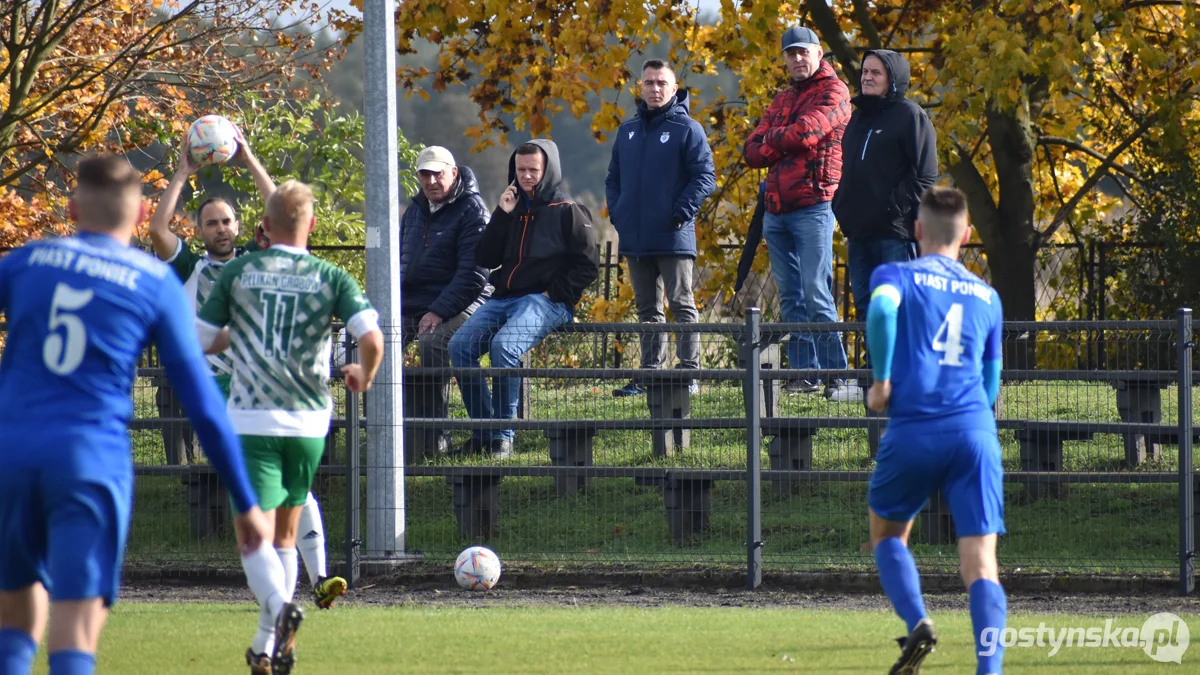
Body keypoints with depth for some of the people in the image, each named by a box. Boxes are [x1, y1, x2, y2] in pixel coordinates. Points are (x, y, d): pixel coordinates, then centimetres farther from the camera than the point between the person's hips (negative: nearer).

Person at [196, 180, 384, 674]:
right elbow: (372, 339, -11)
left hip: (251, 424, -2)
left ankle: (279, 607, -36)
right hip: (309, 423, 2)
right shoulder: (332, 278, 1)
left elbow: (198, 340, 4)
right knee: (285, 535, 19)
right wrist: (364, 376, 11)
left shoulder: (238, 272, 1)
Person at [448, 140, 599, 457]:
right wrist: (501, 216, 4)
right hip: (504, 298, 7)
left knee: (504, 345, -34)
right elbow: (484, 259, 13)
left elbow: (587, 266, -2)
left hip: (546, 301, -6)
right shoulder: (513, 210, 20)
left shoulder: (568, 213, 3)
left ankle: (503, 436, -27)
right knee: (460, 345, -17)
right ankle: (483, 432, -12)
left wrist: (553, 293, -11)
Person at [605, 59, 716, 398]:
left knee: (682, 305, -3)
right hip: (635, 239, 6)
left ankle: (689, 370, -3)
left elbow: (705, 176, -9)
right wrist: (617, 212, 4)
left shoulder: (687, 129, -4)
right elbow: (614, 177, 20)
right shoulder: (628, 132, 14)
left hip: (673, 239, -6)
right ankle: (650, 372, 15)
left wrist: (682, 213, -16)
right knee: (647, 308, 11)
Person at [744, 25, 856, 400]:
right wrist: (786, 143, -6)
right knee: (791, 299, 5)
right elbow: (753, 153, 14)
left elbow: (806, 131, -17)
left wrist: (772, 140, 2)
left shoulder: (833, 92, 0)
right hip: (776, 211, 8)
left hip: (813, 206, -8)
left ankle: (837, 376, -12)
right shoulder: (782, 100, 22)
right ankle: (804, 372, 7)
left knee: (816, 295, -13)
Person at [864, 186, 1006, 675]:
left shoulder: (896, 275, 9)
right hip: (975, 431, 2)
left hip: (913, 429, -2)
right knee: (980, 564, -5)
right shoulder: (987, 297, 20)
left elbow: (882, 306, -15)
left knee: (887, 533, 22)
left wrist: (882, 381, -8)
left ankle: (916, 622, -2)